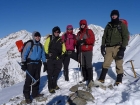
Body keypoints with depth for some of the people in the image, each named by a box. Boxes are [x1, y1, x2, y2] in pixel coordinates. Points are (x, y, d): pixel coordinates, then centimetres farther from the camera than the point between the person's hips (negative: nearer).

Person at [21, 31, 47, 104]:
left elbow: (43, 55, 17)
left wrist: (45, 64, 14)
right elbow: (24, 54, -11)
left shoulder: (40, 45, 12)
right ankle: (27, 96, 3)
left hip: (38, 64, 6)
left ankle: (35, 93, 24)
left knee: (37, 79, 11)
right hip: (30, 64, -6)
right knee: (29, 80, -6)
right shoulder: (29, 44, -7)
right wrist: (23, 63, -16)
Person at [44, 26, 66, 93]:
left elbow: (63, 49, 15)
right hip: (50, 59, -4)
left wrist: (61, 55, 1)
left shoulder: (61, 40, 13)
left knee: (56, 72, 13)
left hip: (58, 59, 4)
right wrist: (47, 55, -9)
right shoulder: (49, 38, 3)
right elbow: (46, 47, -2)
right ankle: (50, 87, 5)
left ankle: (54, 84, 31)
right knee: (50, 73, -2)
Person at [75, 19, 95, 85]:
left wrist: (84, 41, -17)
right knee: (83, 65, 8)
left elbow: (92, 40, -9)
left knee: (88, 65, -10)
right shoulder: (79, 33, 18)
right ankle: (85, 78, 18)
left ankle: (90, 79, -4)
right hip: (81, 51, 5)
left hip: (88, 51, -5)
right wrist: (78, 42, -9)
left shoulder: (89, 31, 3)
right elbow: (76, 42, 14)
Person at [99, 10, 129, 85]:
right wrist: (103, 46, 5)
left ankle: (119, 81, 10)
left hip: (118, 47, -3)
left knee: (118, 64, 0)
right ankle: (101, 79, 8)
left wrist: (123, 48, -13)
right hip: (109, 47, 3)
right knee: (106, 64, 1)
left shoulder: (122, 25, 3)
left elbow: (126, 37, -4)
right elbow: (104, 36, 16)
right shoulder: (108, 25, 15)